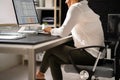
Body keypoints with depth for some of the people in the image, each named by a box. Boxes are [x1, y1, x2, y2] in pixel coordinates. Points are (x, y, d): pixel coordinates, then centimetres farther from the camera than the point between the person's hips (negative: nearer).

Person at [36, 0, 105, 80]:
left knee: (51, 49, 4)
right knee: (53, 58, 9)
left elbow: (63, 32, -19)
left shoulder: (76, 7, -13)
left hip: (90, 55, -9)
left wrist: (51, 30, 0)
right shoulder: (84, 8, 15)